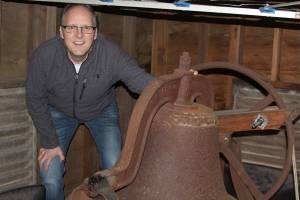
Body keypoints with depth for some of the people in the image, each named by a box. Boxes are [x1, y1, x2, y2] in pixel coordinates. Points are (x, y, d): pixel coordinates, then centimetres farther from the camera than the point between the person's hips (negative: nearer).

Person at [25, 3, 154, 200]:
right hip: (59, 111, 0)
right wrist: (50, 142, -11)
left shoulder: (111, 54, -33)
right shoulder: (44, 56, -31)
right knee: (50, 177, -6)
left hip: (102, 110, 1)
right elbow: (36, 100, -16)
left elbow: (142, 80, -28)